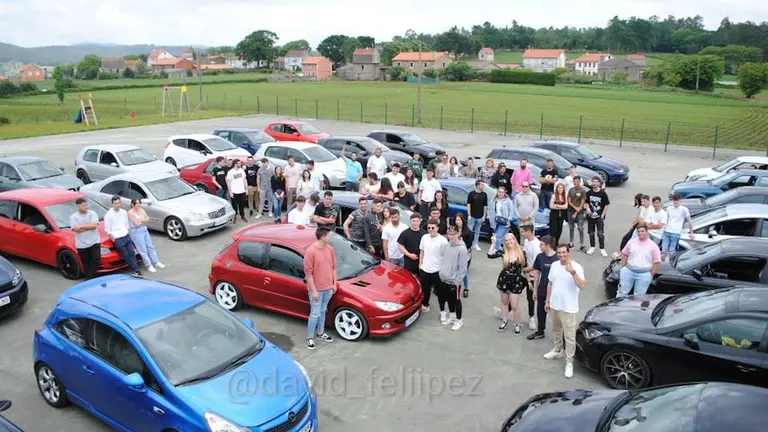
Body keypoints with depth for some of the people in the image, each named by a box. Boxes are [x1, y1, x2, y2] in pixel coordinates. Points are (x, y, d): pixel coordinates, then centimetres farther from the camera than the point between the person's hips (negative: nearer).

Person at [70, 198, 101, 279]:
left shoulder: (92, 213, 0)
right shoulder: (73, 217, -1)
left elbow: (94, 225, -13)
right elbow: (77, 229, -14)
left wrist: (82, 226, -12)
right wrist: (89, 226, -12)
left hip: (94, 242, 0)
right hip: (82, 244, 0)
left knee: (96, 259, -12)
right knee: (86, 263, 7)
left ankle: (89, 278, -5)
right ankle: (88, 278, 17)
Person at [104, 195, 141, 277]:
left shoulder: (124, 212, 7)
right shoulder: (108, 215, -10)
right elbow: (107, 230, -8)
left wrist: (128, 236, 9)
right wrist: (114, 241, -9)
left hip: (126, 237, 5)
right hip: (118, 240, -5)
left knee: (132, 254, 0)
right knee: (126, 256, -2)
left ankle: (136, 271, 0)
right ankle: (136, 270, 2)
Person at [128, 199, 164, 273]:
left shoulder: (141, 210, 9)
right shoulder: (130, 213, -13)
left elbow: (147, 219, 5)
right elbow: (137, 223, -18)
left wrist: (140, 220, -12)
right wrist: (144, 220, -2)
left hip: (145, 230, 7)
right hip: (136, 232, -7)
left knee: (150, 246, 10)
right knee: (143, 250, -5)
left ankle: (156, 262, 18)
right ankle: (149, 266, -2)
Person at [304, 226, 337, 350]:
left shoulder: (330, 249, -1)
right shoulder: (311, 251, -22)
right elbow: (308, 273, -18)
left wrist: (334, 284, 9)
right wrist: (314, 290, -17)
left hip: (328, 288, 6)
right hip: (317, 289, -6)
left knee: (322, 311, 21)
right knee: (315, 314, 2)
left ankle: (320, 333, 37)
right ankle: (310, 338, 19)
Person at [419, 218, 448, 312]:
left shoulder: (443, 240, -17)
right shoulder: (424, 237, 0)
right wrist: (420, 264, 11)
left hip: (437, 271, -5)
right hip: (424, 269, 5)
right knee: (425, 289, 20)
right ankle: (425, 305, 41)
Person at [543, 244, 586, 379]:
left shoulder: (576, 267, -16)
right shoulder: (554, 265, 1)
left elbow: (582, 286, -28)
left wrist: (572, 272, -38)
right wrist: (547, 301, 11)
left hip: (568, 308, -6)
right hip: (554, 305, 6)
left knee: (570, 336, -1)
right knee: (556, 331, 23)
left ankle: (569, 362, 8)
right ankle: (558, 351, 44)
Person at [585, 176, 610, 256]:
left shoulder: (603, 193, -8)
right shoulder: (589, 193, 3)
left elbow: (606, 205, -4)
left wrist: (602, 215, -9)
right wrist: (588, 208, -7)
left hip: (599, 217, -4)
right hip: (590, 216, 4)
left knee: (600, 233, -5)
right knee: (591, 233, 12)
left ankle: (602, 249, 5)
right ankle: (592, 247, 27)